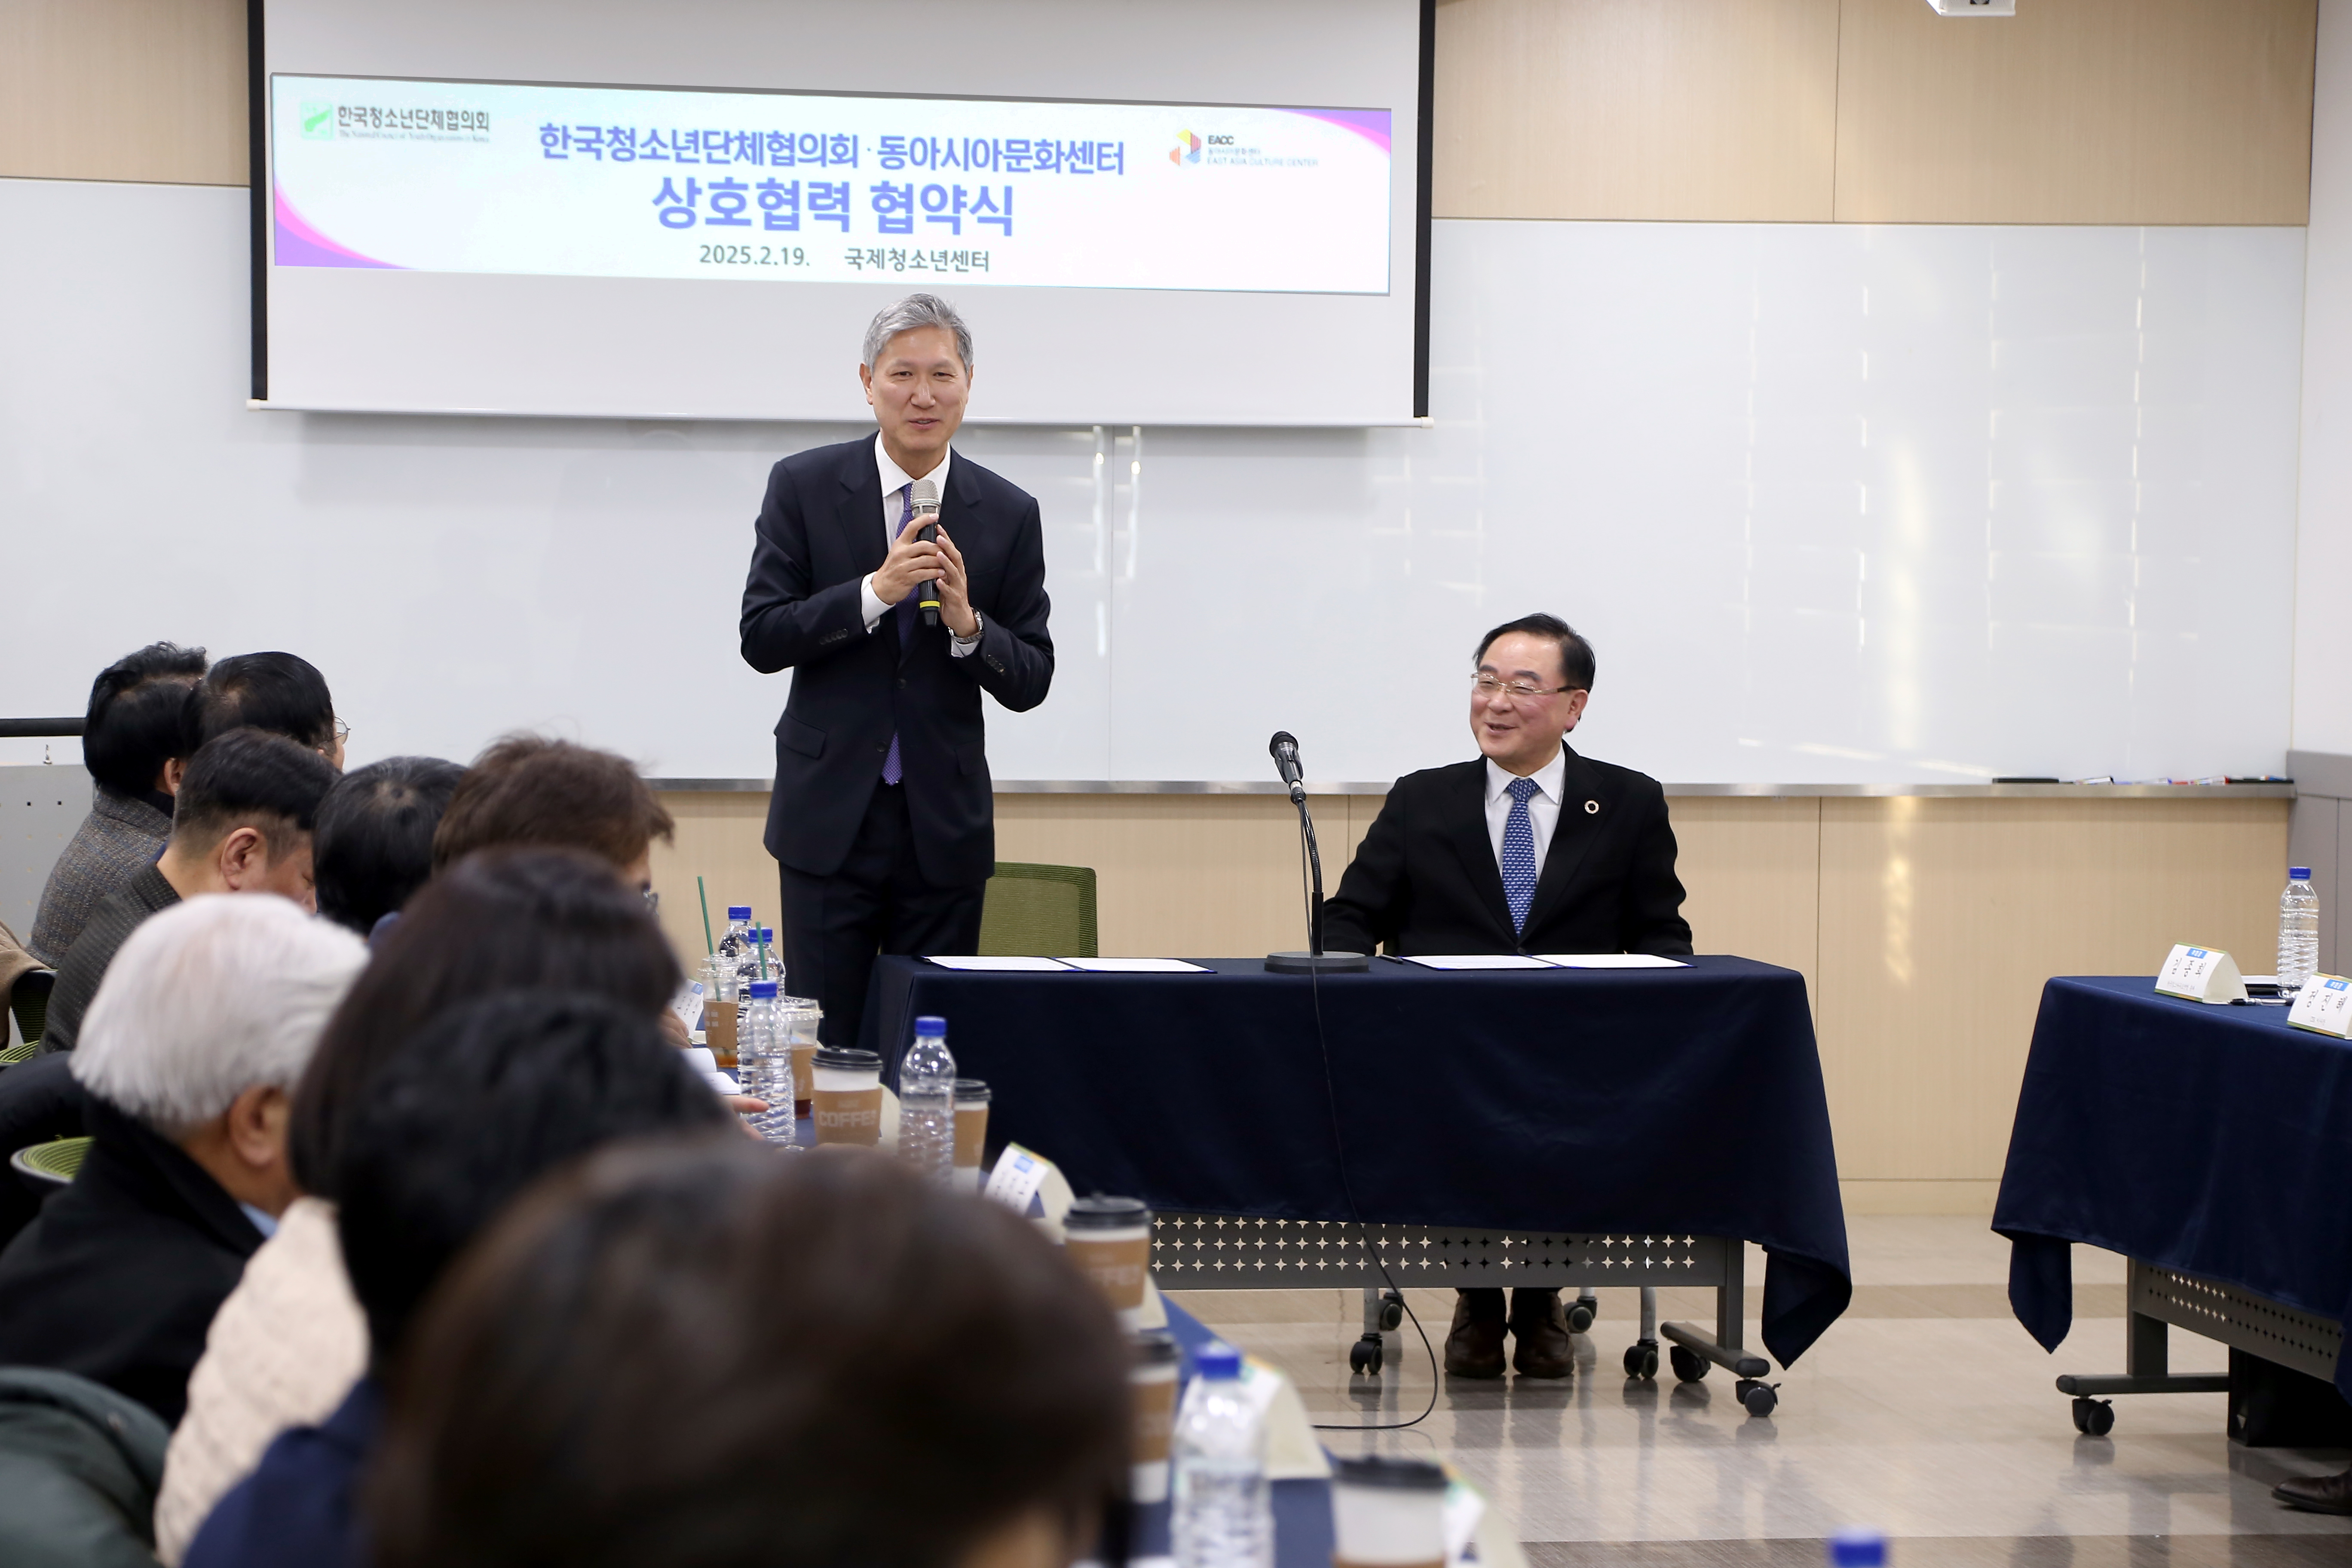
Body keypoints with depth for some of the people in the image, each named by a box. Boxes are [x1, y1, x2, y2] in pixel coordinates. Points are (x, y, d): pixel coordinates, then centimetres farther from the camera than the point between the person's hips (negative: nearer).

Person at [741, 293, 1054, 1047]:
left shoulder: (1008, 515, 3)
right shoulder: (804, 487, 0)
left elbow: (1030, 682, 4)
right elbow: (761, 638, -6)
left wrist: (967, 623, -16)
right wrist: (877, 591, -18)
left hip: (945, 822, 1)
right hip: (831, 816, -1)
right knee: (824, 1043, 0)